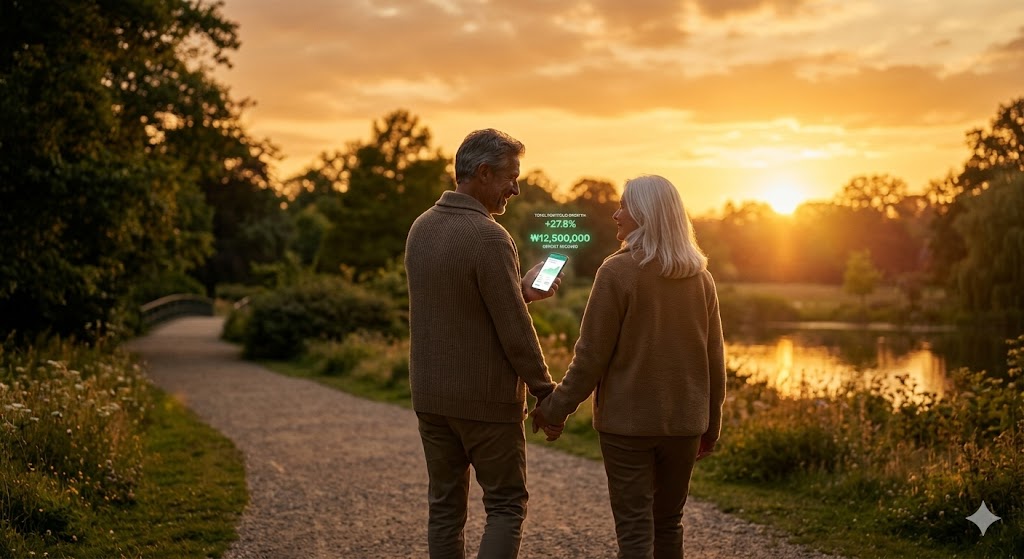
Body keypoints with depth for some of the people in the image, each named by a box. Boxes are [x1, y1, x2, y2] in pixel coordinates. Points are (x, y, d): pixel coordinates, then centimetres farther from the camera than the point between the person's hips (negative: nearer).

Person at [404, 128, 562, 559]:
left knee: (445, 506, 14)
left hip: (430, 395, 7)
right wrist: (546, 392, -6)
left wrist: (521, 291, 16)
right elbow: (515, 332, -17)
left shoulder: (421, 228, 5)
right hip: (486, 399, -7)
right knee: (506, 506, 5)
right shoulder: (489, 237, -19)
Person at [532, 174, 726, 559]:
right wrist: (711, 424, 18)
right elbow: (714, 358, 8)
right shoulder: (700, 277, 4)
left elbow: (591, 355, -12)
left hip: (627, 423, -5)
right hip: (684, 422, 5)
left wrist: (556, 409, -2)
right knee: (668, 524, 17)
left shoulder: (618, 272, -12)